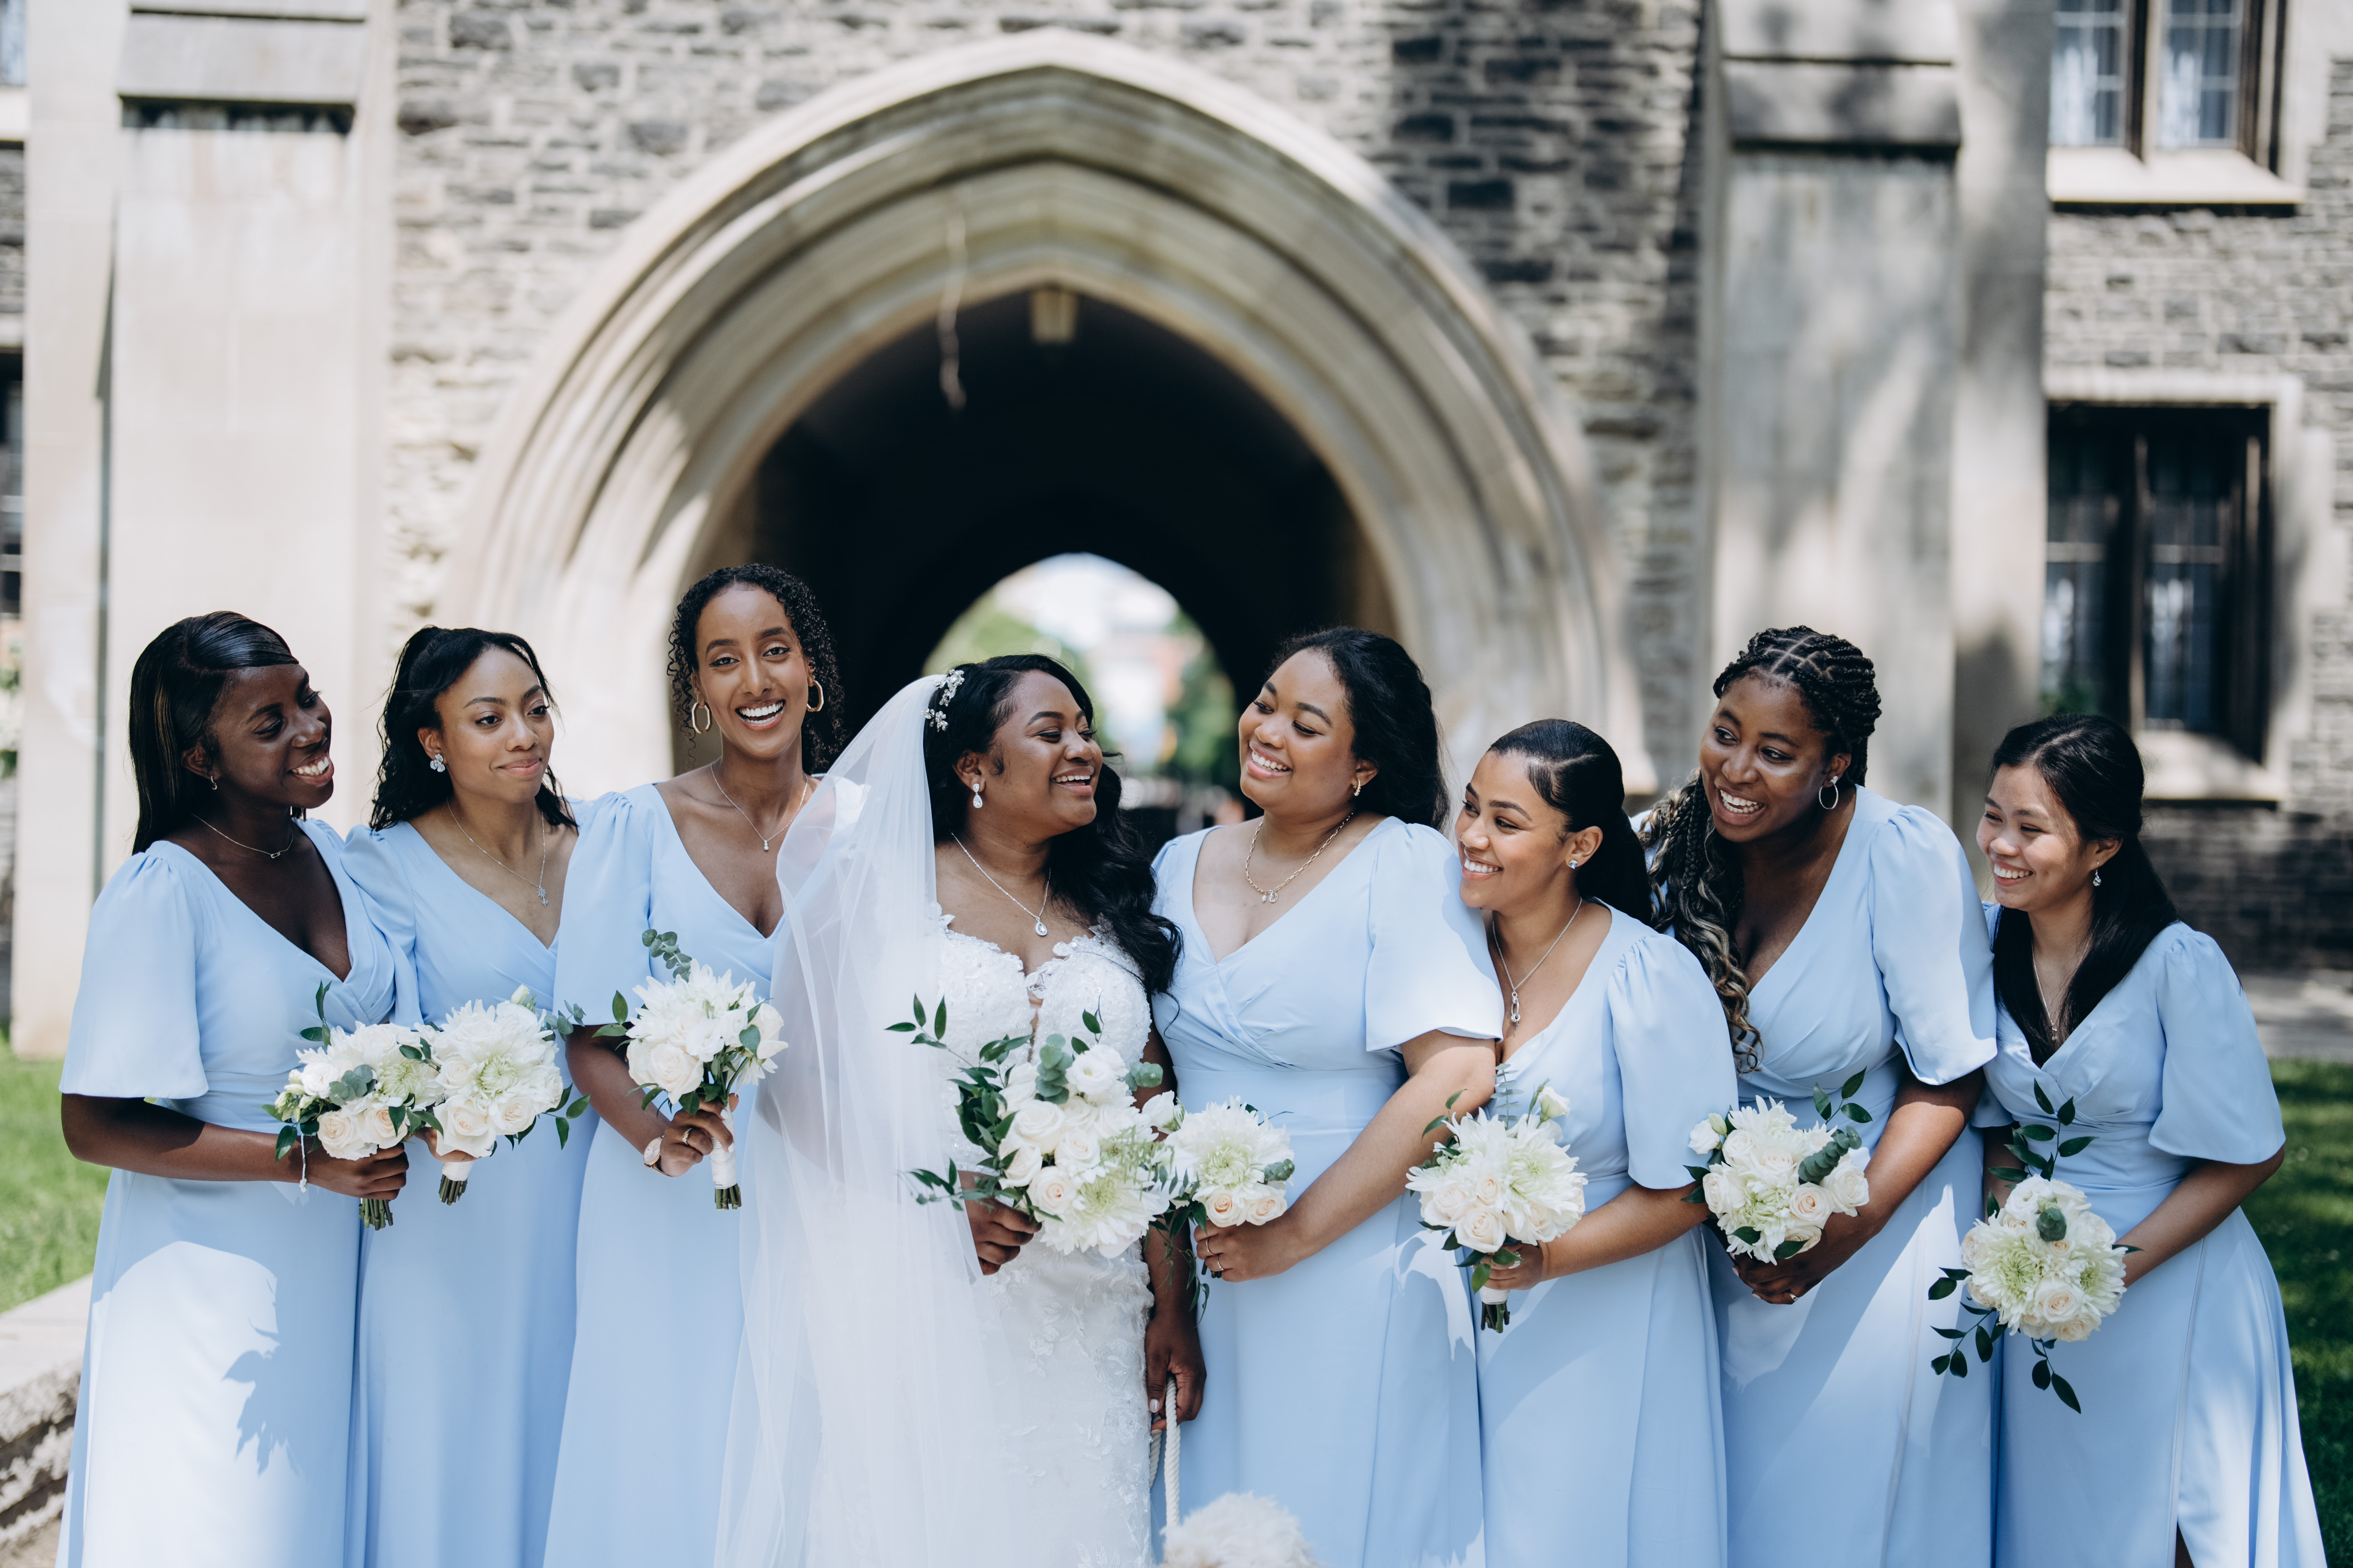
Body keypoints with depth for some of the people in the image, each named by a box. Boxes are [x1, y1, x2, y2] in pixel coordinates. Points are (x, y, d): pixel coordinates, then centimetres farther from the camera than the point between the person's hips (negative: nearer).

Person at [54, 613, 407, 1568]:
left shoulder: (329, 853, 4)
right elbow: (94, 1125, -19)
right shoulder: (161, 891, -17)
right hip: (207, 1279, -6)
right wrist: (306, 1161, -23)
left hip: (332, 1269, 6)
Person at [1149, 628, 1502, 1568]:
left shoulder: (1407, 864, -10)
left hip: (1354, 1273, -5)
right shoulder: (1182, 866, 7)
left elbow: (1456, 1079, -19)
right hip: (1202, 1267, 5)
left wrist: (1295, 1235, -17)